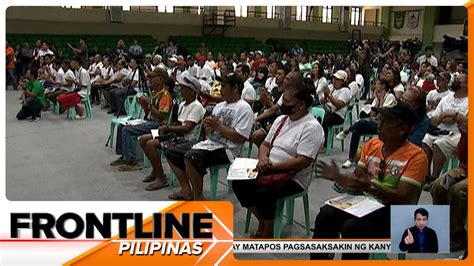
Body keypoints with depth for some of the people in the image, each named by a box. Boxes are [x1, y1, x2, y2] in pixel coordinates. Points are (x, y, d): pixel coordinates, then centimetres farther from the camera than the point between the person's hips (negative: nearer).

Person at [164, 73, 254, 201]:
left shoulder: (244, 108, -7)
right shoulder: (219, 106, 18)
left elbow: (240, 138, -18)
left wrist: (218, 125, -15)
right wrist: (209, 126, -4)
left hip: (226, 149, -9)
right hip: (209, 143, 10)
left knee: (190, 157, -33)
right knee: (171, 153, 8)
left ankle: (198, 197, -17)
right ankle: (186, 190, 8)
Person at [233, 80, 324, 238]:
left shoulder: (312, 127, -15)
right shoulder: (281, 119, 10)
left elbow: (302, 162, -23)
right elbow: (265, 144, 14)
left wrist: (271, 167, -23)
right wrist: (263, 158, -10)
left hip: (293, 178, -8)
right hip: (269, 172, 8)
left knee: (263, 194, -30)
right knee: (238, 183, -7)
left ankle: (268, 233, 0)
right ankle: (262, 221, 12)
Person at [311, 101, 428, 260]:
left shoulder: (416, 156, -12)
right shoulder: (372, 144, 7)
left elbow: (403, 198, -21)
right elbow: (357, 179, 7)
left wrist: (370, 187, -35)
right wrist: (339, 177, -15)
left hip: (395, 212, -6)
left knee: (352, 227, -30)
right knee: (326, 215, -17)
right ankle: (319, 260, -1)